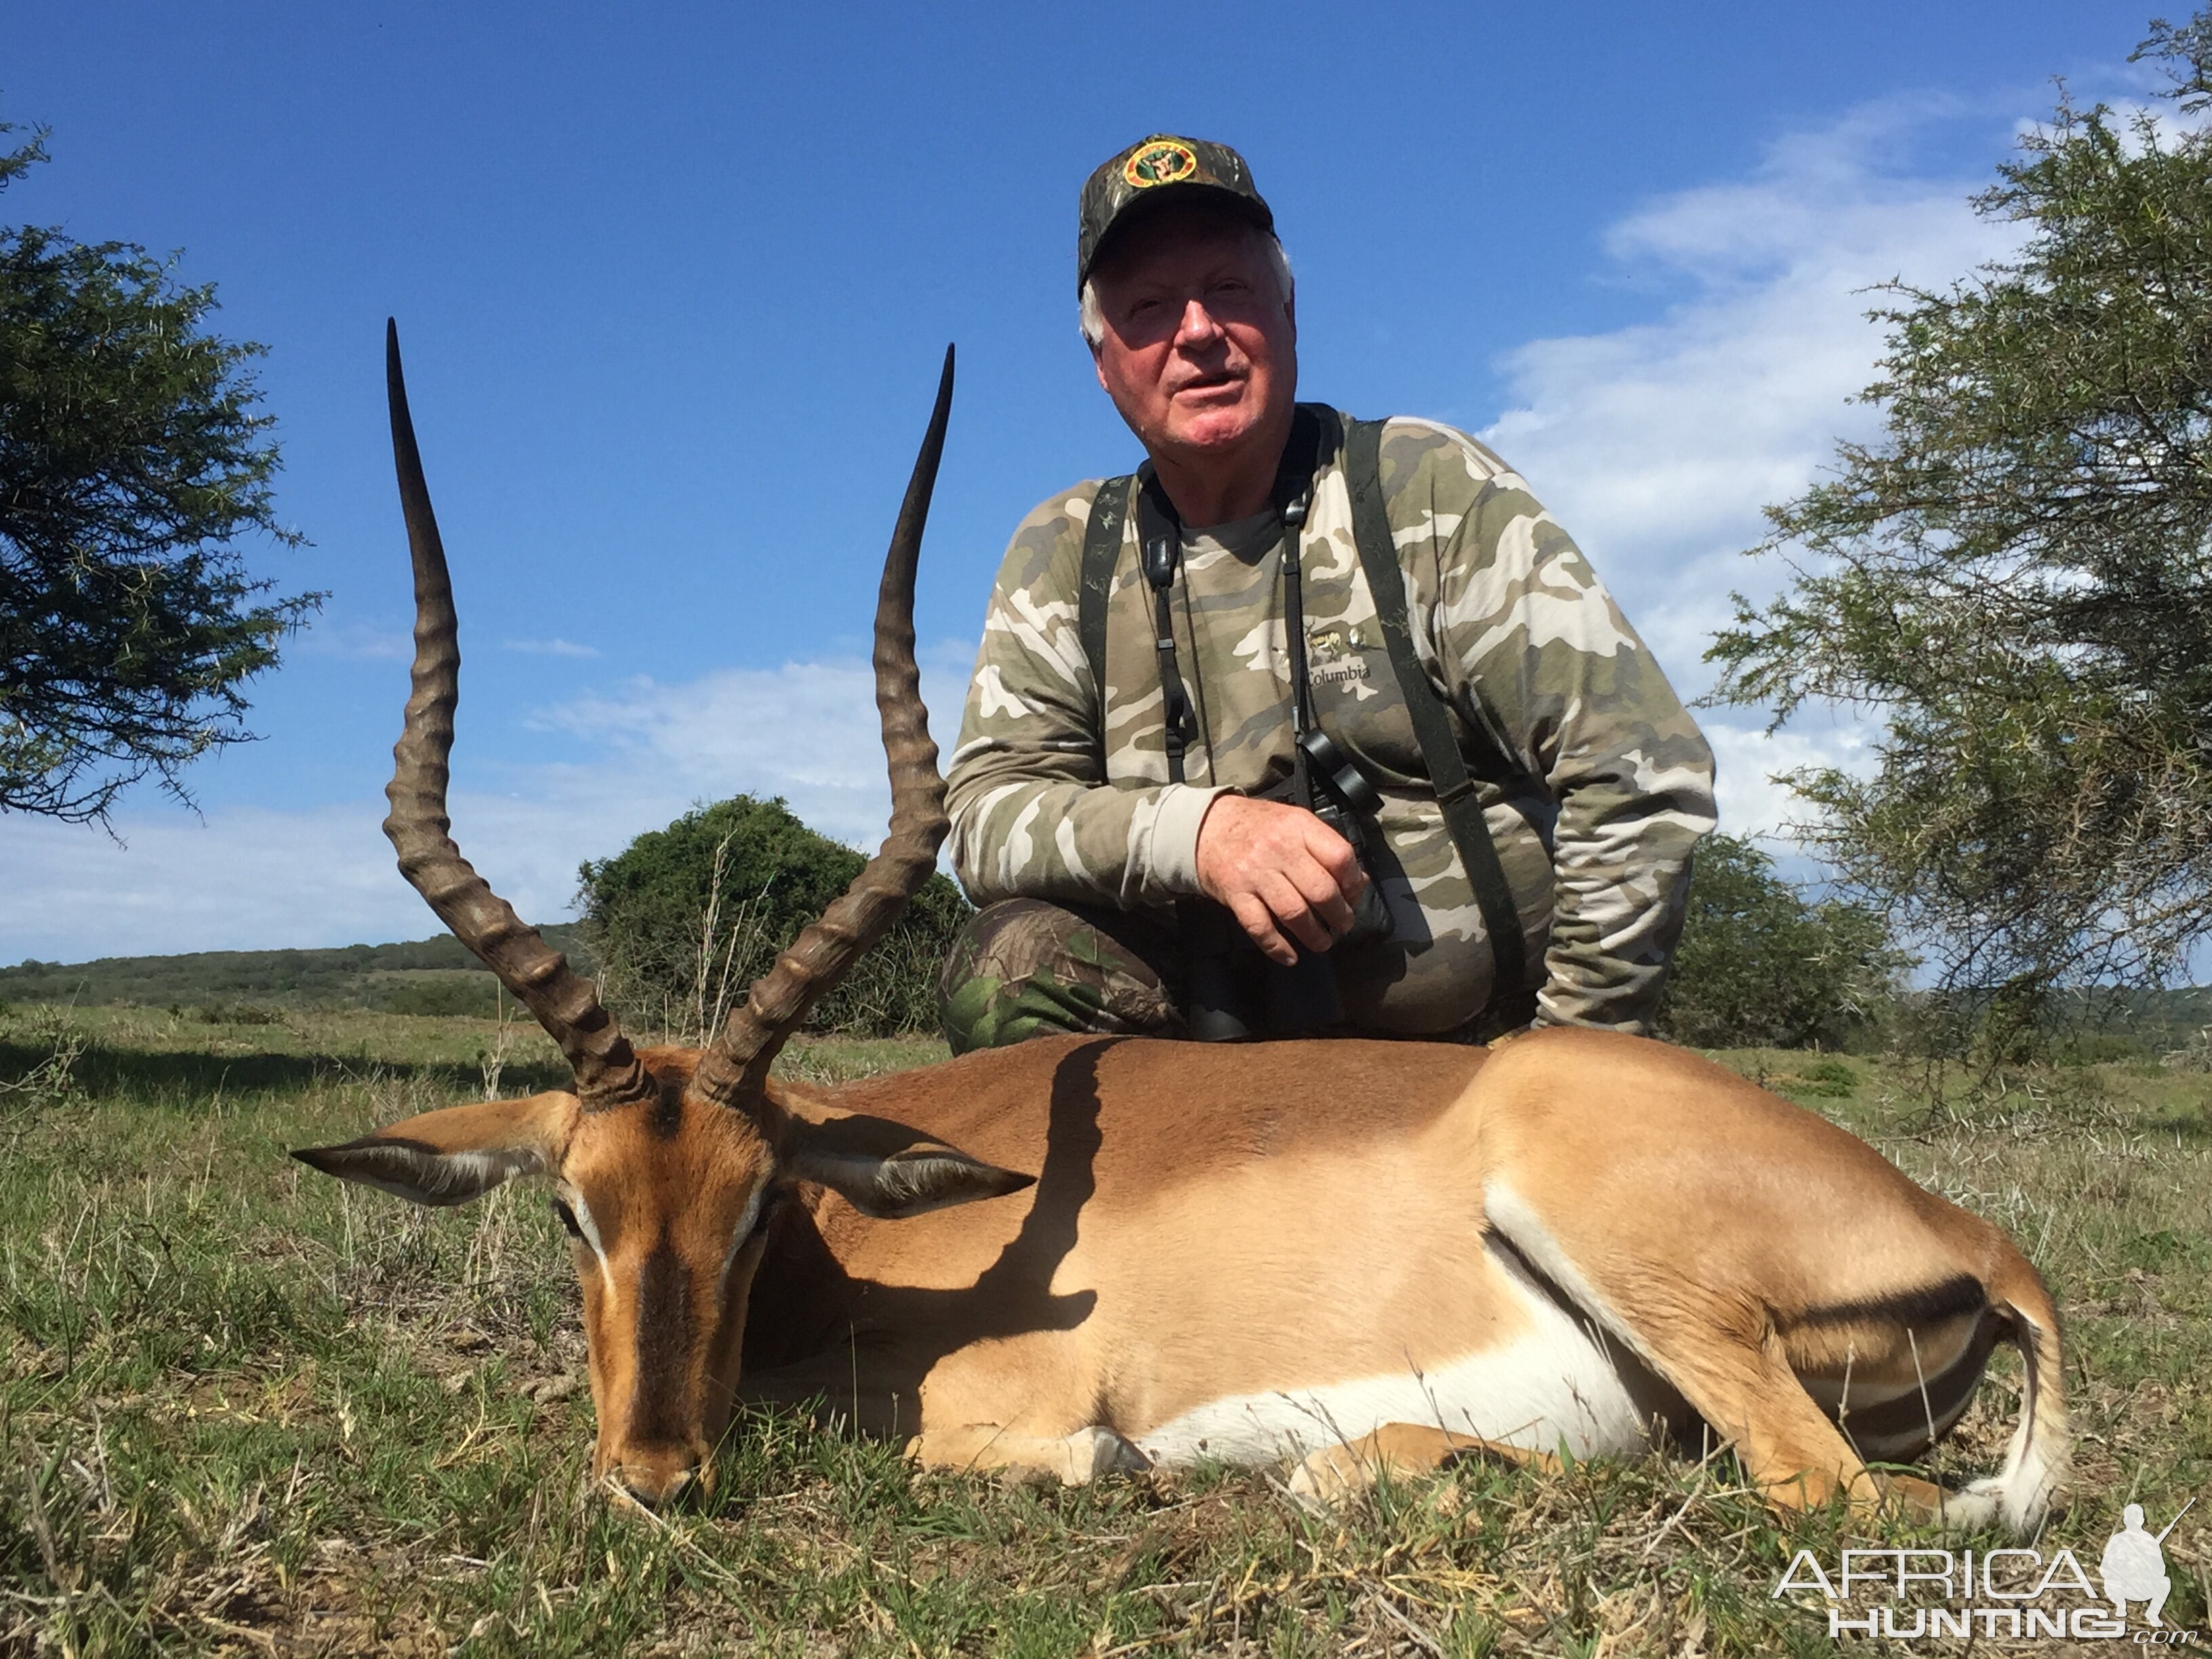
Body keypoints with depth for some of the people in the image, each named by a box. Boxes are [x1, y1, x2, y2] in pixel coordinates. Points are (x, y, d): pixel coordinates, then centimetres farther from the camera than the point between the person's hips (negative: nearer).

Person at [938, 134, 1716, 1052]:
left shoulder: (1432, 491, -5)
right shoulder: (1062, 554, 5)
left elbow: (1644, 776, -9)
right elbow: (984, 812, -4)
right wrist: (1192, 827, -22)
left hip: (1472, 1050, -2)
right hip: (1219, 1033, 3)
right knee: (1007, 964, -23)